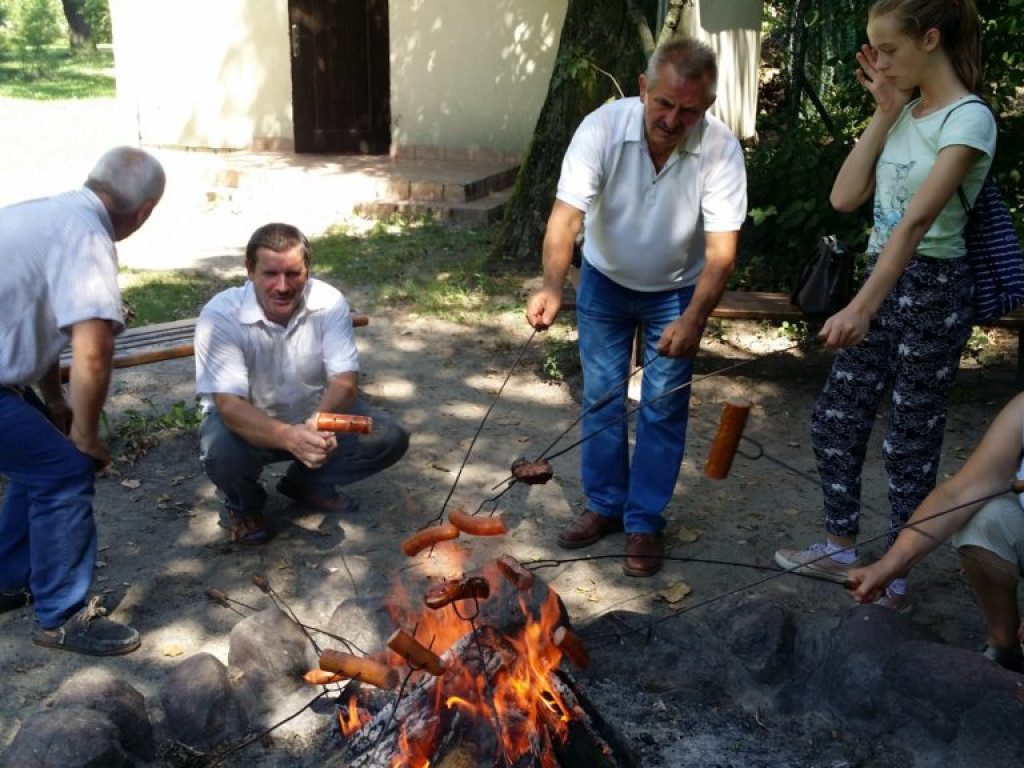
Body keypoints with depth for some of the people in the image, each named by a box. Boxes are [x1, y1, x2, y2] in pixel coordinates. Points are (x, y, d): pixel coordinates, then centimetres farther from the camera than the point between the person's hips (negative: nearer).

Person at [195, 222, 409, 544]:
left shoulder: (329, 302, -19)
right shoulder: (220, 316, -27)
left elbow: (345, 380, -23)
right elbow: (229, 405, -35)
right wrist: (290, 437, -54)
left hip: (316, 413, 3)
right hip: (249, 422, -3)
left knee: (390, 439, -15)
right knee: (222, 454, -36)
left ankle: (306, 483, 12)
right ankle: (244, 504, 4)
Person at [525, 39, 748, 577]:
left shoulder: (721, 150, -26)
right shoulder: (602, 127, -26)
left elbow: (721, 248, -29)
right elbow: (566, 216, -34)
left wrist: (694, 317, -44)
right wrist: (552, 287, -51)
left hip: (676, 291, -1)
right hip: (604, 281, 1)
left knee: (664, 408, 2)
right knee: (601, 398, 7)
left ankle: (645, 521, 16)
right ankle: (604, 506, 24)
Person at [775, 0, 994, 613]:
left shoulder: (968, 118, -15)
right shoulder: (905, 115, 10)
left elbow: (917, 220, -28)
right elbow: (845, 197, 2)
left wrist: (863, 306, -37)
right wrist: (884, 113, -3)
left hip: (932, 289, -8)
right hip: (884, 280, 8)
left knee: (912, 439, 2)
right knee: (836, 419, 11)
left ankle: (895, 580, 18)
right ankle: (842, 549, 27)